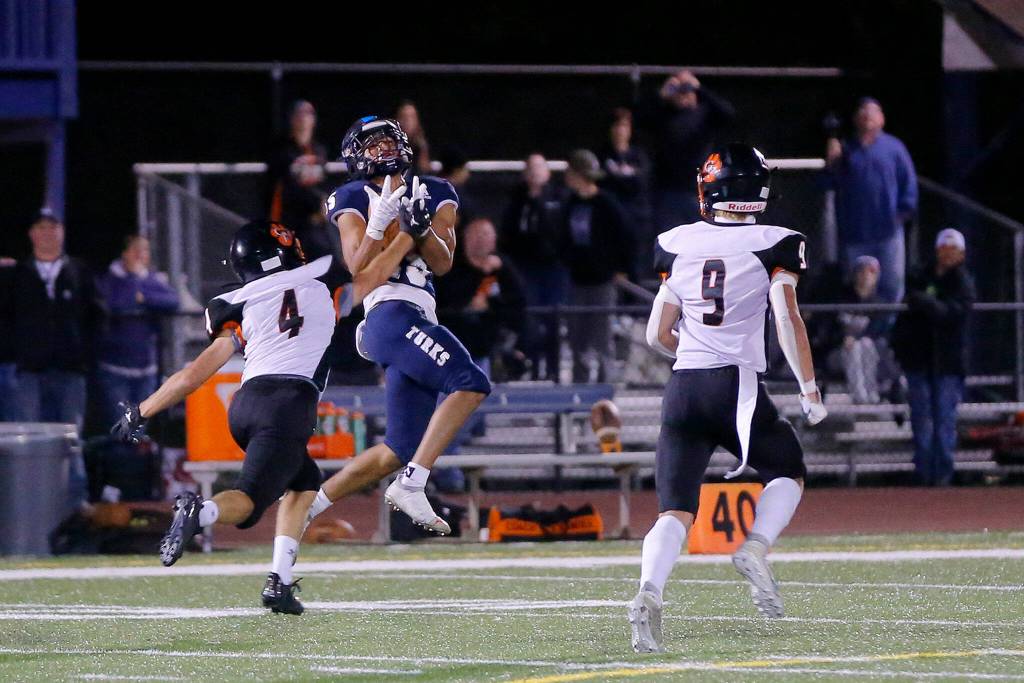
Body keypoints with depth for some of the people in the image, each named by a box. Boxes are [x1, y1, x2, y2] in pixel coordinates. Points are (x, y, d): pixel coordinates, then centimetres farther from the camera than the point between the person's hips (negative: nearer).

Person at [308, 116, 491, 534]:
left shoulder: (434, 194, 18)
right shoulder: (354, 201, 7)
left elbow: (442, 264, 7)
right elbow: (359, 269, -4)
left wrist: (421, 229, -11)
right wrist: (379, 223, -18)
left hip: (421, 318, 7)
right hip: (390, 312, -7)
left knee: (402, 449, 6)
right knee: (470, 384, -25)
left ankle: (308, 505, 13)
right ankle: (410, 486, -27)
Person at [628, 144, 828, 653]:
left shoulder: (677, 245, 10)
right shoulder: (773, 245, 0)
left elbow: (658, 335, 14)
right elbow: (787, 316, -12)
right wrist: (810, 389, -7)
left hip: (683, 387, 2)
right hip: (738, 387, -2)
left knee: (675, 511, 1)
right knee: (787, 473, 21)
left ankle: (649, 594, -25)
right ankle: (756, 548, -7)